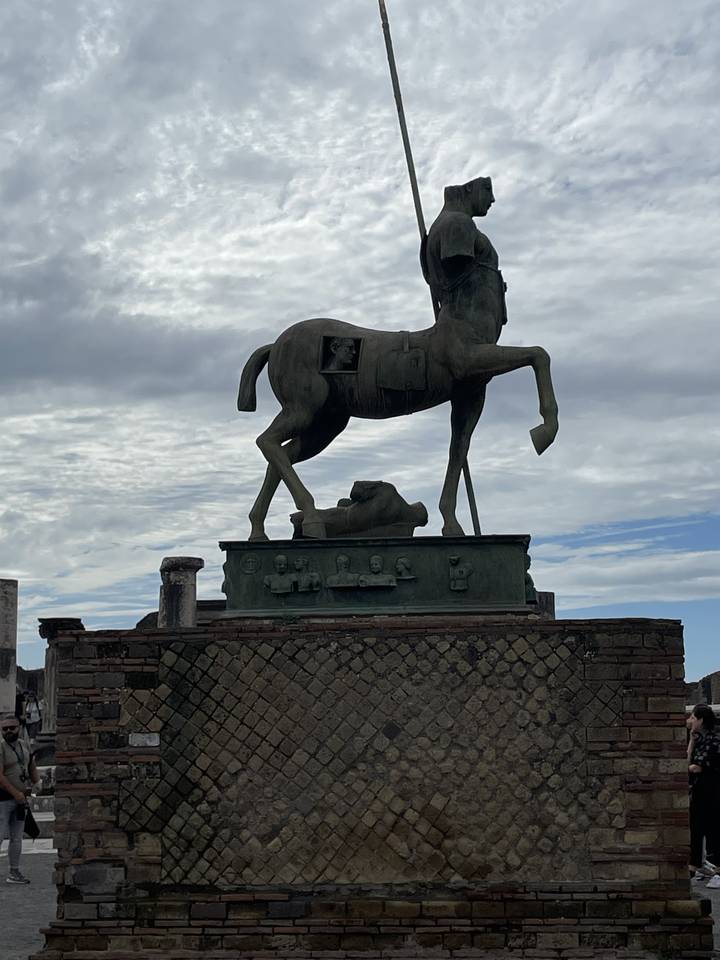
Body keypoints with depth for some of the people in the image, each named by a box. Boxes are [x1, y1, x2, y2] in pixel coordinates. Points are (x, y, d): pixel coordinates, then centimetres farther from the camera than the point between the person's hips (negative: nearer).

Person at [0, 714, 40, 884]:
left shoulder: (24, 745, 11)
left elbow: (32, 769, 21)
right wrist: (15, 793, -23)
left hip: (20, 799, 7)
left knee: (16, 838, 11)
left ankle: (14, 873, 19)